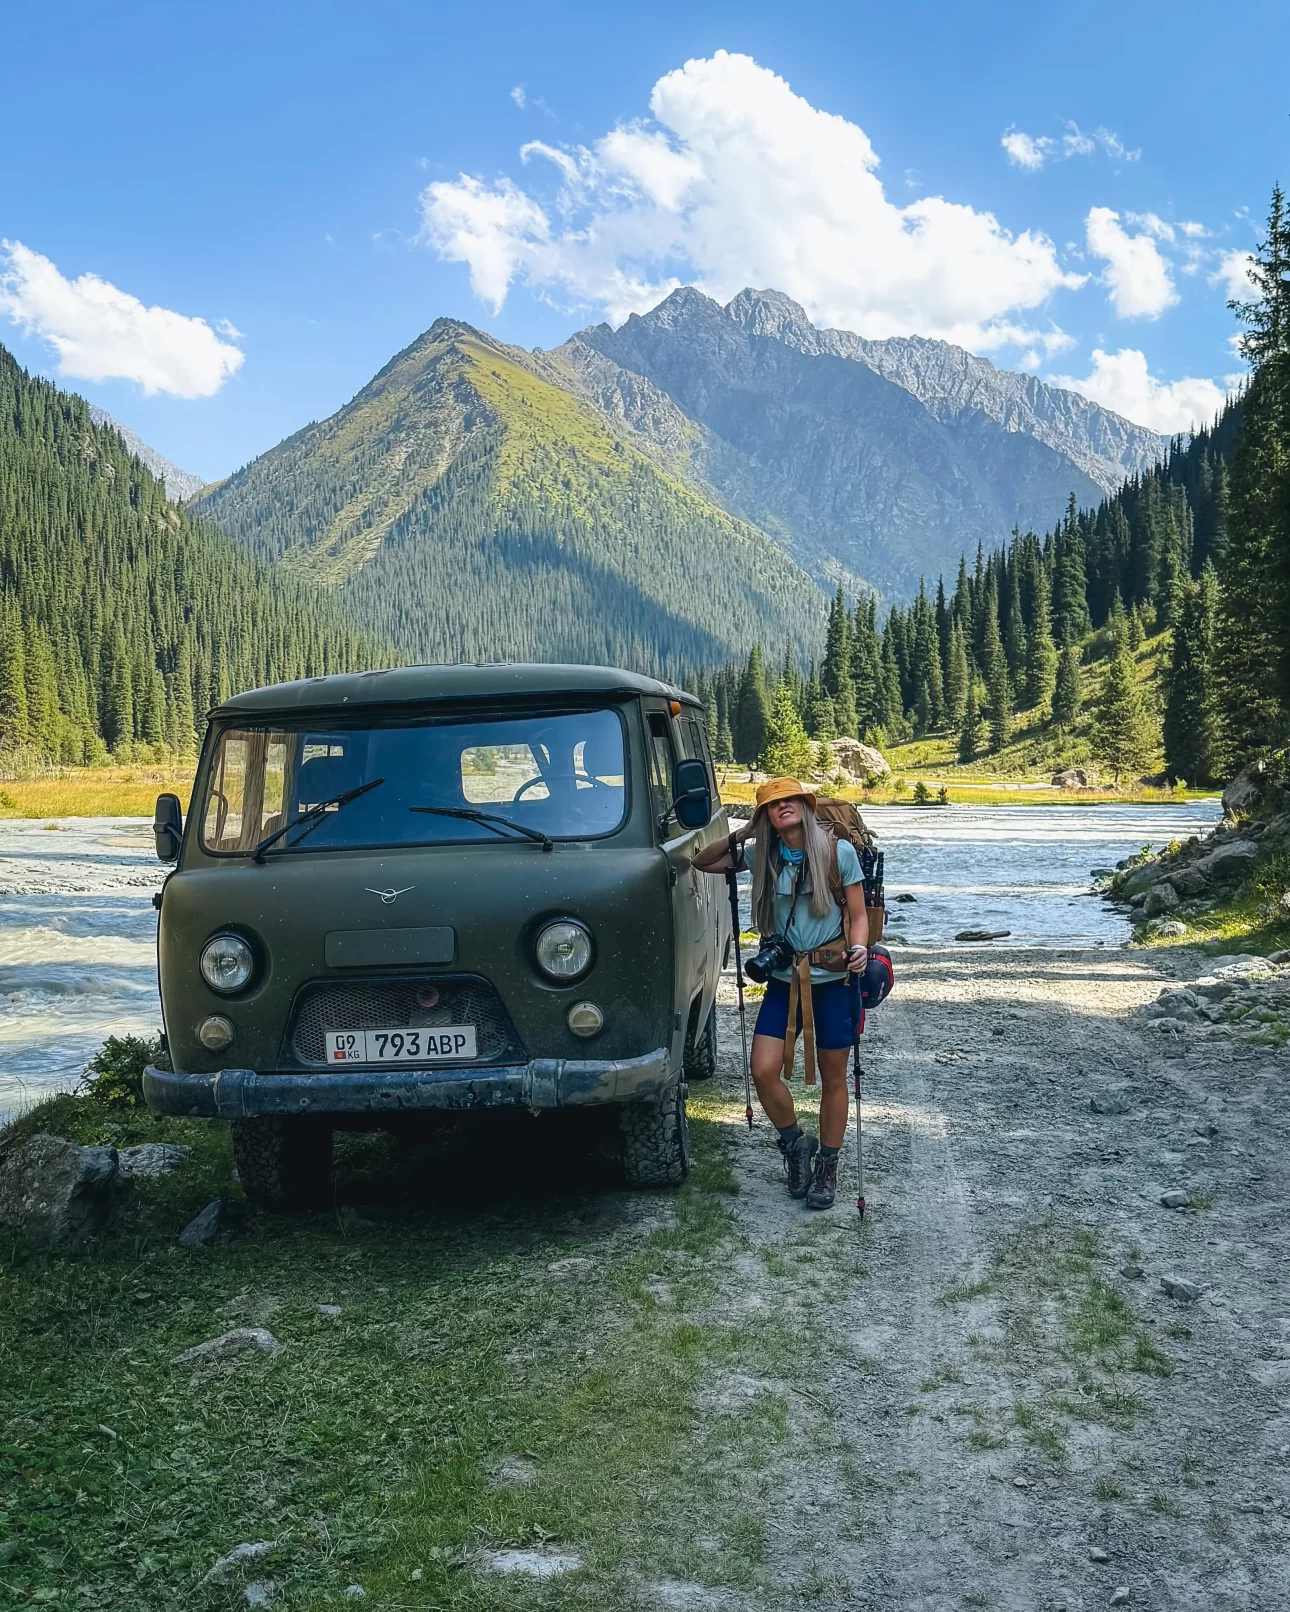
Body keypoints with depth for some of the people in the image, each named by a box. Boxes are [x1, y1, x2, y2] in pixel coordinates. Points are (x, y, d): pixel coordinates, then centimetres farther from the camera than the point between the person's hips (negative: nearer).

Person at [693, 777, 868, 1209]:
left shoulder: (839, 852, -8)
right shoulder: (761, 856, 1)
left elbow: (858, 915, -4)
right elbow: (701, 863, 9)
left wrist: (858, 949, -24)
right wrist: (740, 836, -4)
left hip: (834, 979, -3)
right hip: (784, 979, 3)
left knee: (833, 1077, 7)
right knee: (763, 1071, -7)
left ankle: (826, 1166, 25)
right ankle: (796, 1143, 20)